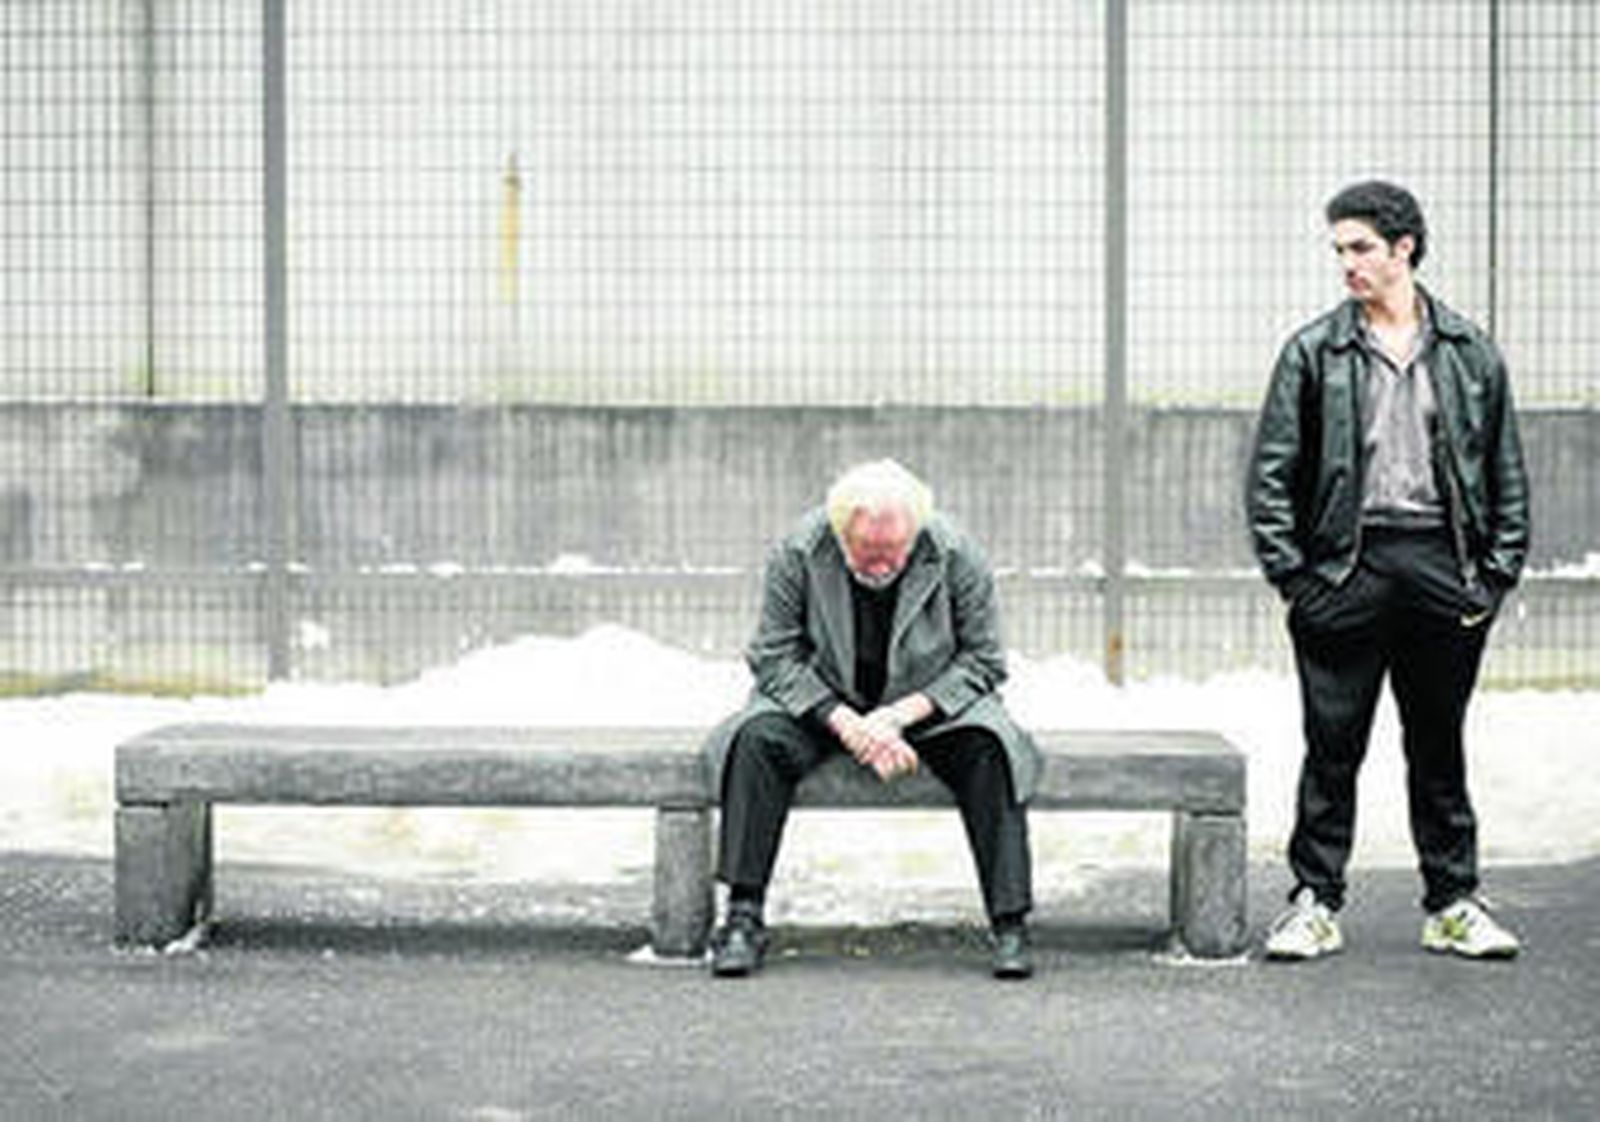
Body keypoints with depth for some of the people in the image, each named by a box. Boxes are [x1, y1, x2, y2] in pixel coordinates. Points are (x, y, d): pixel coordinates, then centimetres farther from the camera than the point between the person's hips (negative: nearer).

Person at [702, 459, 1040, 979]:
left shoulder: (957, 556, -17)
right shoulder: (797, 553, -18)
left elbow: (982, 661, -8)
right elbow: (775, 658, -11)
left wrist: (902, 714, -22)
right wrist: (845, 722, -25)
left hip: (928, 703, 0)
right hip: (822, 702, 1)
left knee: (990, 748, -28)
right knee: (759, 739, -27)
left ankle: (1010, 925, -22)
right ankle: (743, 917, -22)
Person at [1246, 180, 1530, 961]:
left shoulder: (1471, 354, 8)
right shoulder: (1313, 352, 2)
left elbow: (1507, 473, 10)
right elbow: (1271, 471, 1)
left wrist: (1497, 572, 2)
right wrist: (1290, 574, -7)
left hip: (1443, 567, 1)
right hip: (1347, 569, -1)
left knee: (1438, 746, 10)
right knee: (1332, 747, 3)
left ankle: (1453, 904, 18)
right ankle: (1315, 902, 12)